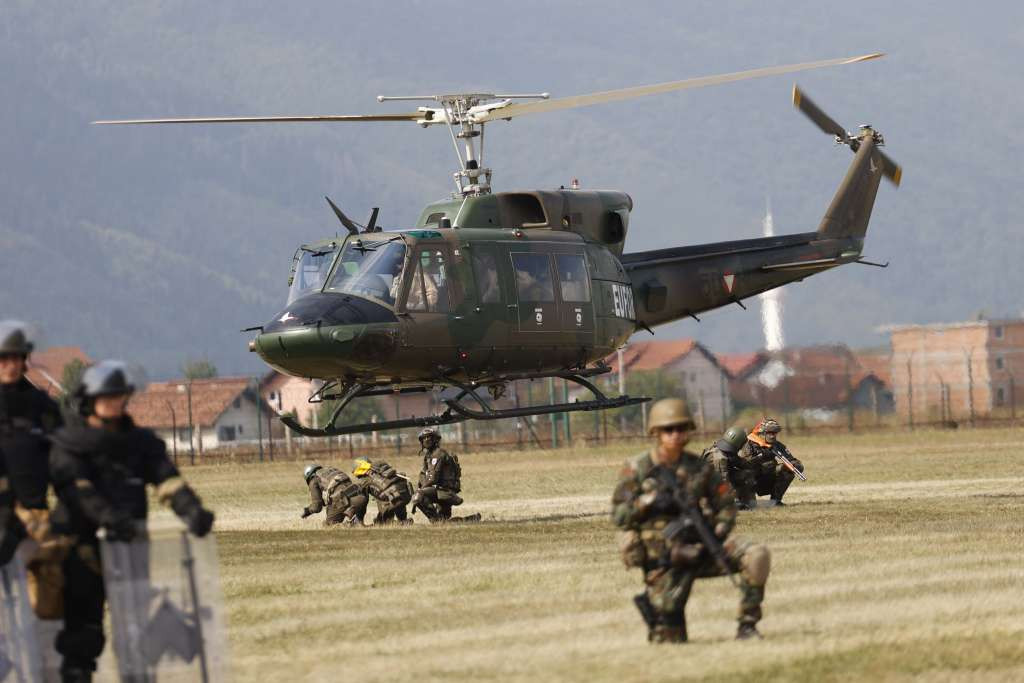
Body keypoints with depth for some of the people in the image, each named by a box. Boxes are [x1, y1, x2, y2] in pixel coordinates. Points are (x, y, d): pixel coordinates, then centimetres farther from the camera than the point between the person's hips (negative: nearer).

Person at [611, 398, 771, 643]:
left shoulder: (699, 467, 4)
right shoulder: (637, 469, -2)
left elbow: (726, 505, 9)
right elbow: (618, 515, -2)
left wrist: (717, 534, -10)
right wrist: (648, 502, -21)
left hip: (698, 549, 2)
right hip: (662, 560, -2)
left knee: (757, 556, -22)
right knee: (668, 639, -5)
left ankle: (747, 625, -12)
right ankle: (651, 602, 30)